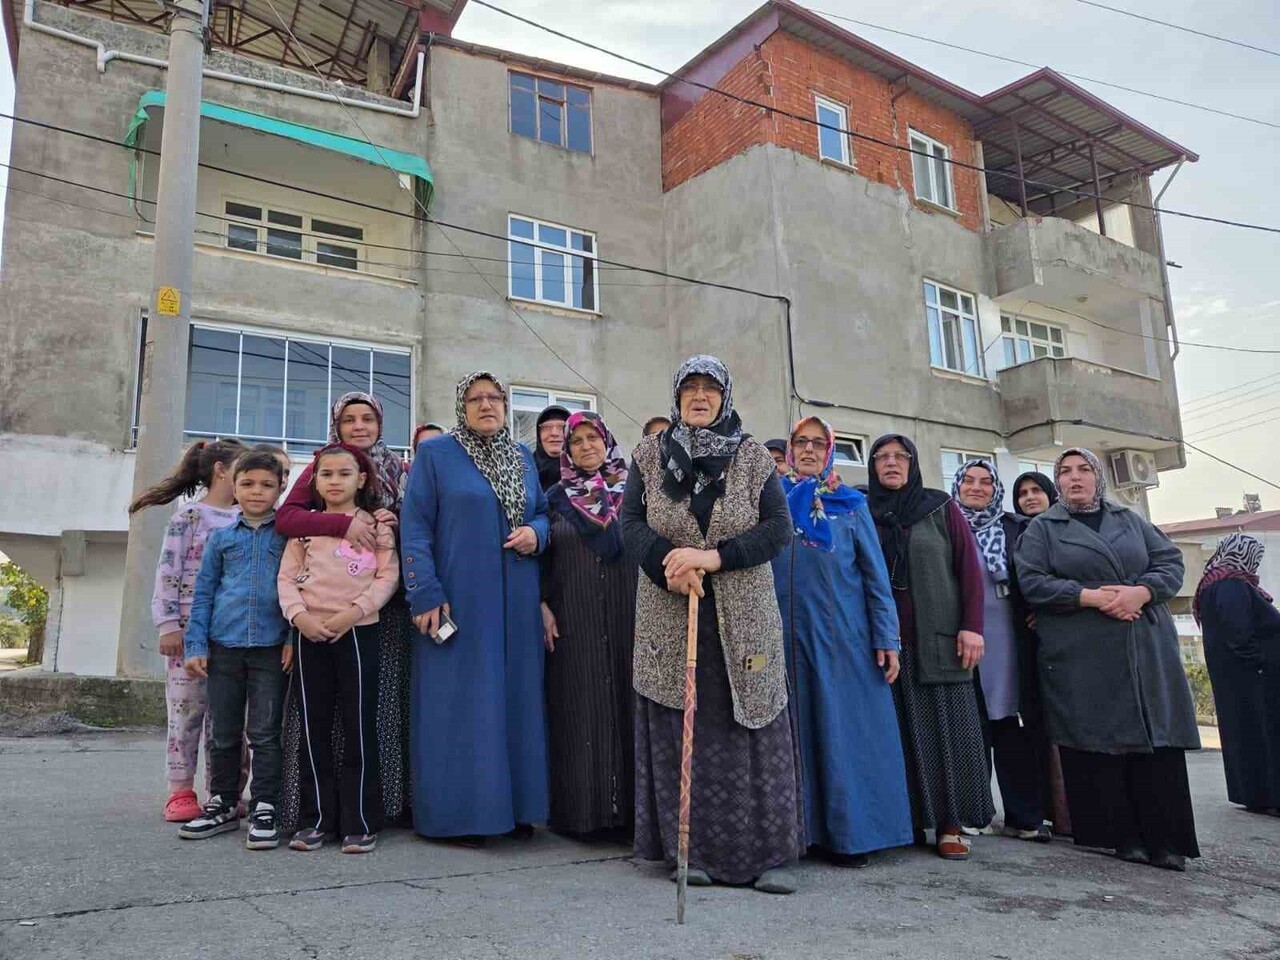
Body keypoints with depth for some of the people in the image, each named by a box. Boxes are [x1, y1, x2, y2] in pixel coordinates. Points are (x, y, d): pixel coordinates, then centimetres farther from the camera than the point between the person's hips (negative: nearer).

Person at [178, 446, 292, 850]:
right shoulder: (221, 537, 10)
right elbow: (203, 594, 11)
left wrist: (295, 638, -6)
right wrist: (195, 645, 5)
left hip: (271, 648, -3)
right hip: (224, 647, 3)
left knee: (264, 734, -1)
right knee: (224, 734, 12)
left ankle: (264, 809, 8)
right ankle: (222, 805, 25)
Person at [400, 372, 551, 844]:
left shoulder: (523, 458, 14)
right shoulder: (436, 454, 0)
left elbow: (544, 512, 21)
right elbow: (415, 529, -5)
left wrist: (536, 532, -4)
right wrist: (426, 595, -13)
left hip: (516, 602, 5)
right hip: (458, 601, -4)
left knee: (515, 697, 7)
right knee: (459, 702, -1)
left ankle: (514, 805, 17)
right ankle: (458, 813, 9)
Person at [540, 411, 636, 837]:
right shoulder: (555, 497, 8)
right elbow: (542, 557, 7)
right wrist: (543, 606, -4)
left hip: (627, 614, 0)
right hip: (573, 618, 0)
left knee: (625, 700, 1)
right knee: (578, 708, 1)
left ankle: (627, 803, 10)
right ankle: (581, 807, 9)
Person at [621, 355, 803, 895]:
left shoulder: (754, 459, 6)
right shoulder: (649, 457, 10)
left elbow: (779, 528, -4)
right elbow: (630, 523, 1)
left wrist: (713, 557, -17)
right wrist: (669, 564, -18)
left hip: (743, 620, 0)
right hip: (669, 617, 1)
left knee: (751, 730, 0)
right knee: (681, 731, 1)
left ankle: (770, 854, 7)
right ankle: (696, 851, 12)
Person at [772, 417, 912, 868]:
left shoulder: (851, 505, 7)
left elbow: (875, 574, 4)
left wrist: (887, 639, -4)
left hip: (842, 635, -1)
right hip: (787, 635, 1)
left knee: (845, 731, 1)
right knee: (796, 732, 5)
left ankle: (851, 832, 10)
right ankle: (805, 829, 14)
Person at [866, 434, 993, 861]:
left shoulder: (942, 508, 7)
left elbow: (969, 567, 2)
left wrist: (971, 626, -8)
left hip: (939, 639, -1)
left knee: (948, 727, 0)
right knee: (902, 729, 1)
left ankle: (951, 825, 6)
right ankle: (907, 820, 8)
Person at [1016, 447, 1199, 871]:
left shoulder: (1130, 520, 18)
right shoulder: (1041, 529, 8)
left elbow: (1171, 562, 9)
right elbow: (1032, 582, -4)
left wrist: (1140, 592, -11)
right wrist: (1091, 597, -15)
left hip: (1147, 651, 3)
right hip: (1081, 658, -3)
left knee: (1157, 740, -1)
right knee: (1099, 745, -3)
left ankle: (1164, 839, 5)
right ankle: (1122, 836, 6)